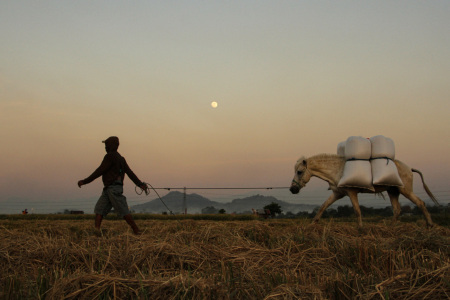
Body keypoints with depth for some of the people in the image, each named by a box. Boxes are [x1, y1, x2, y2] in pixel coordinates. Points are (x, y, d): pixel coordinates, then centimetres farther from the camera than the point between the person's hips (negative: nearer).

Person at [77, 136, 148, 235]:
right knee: (99, 209, 3)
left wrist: (85, 181, -9)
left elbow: (100, 171, -13)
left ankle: (137, 231, 0)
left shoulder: (110, 156, -9)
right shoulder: (119, 158, 20)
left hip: (114, 189, -10)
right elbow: (129, 172, 17)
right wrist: (140, 184, 15)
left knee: (123, 211, -6)